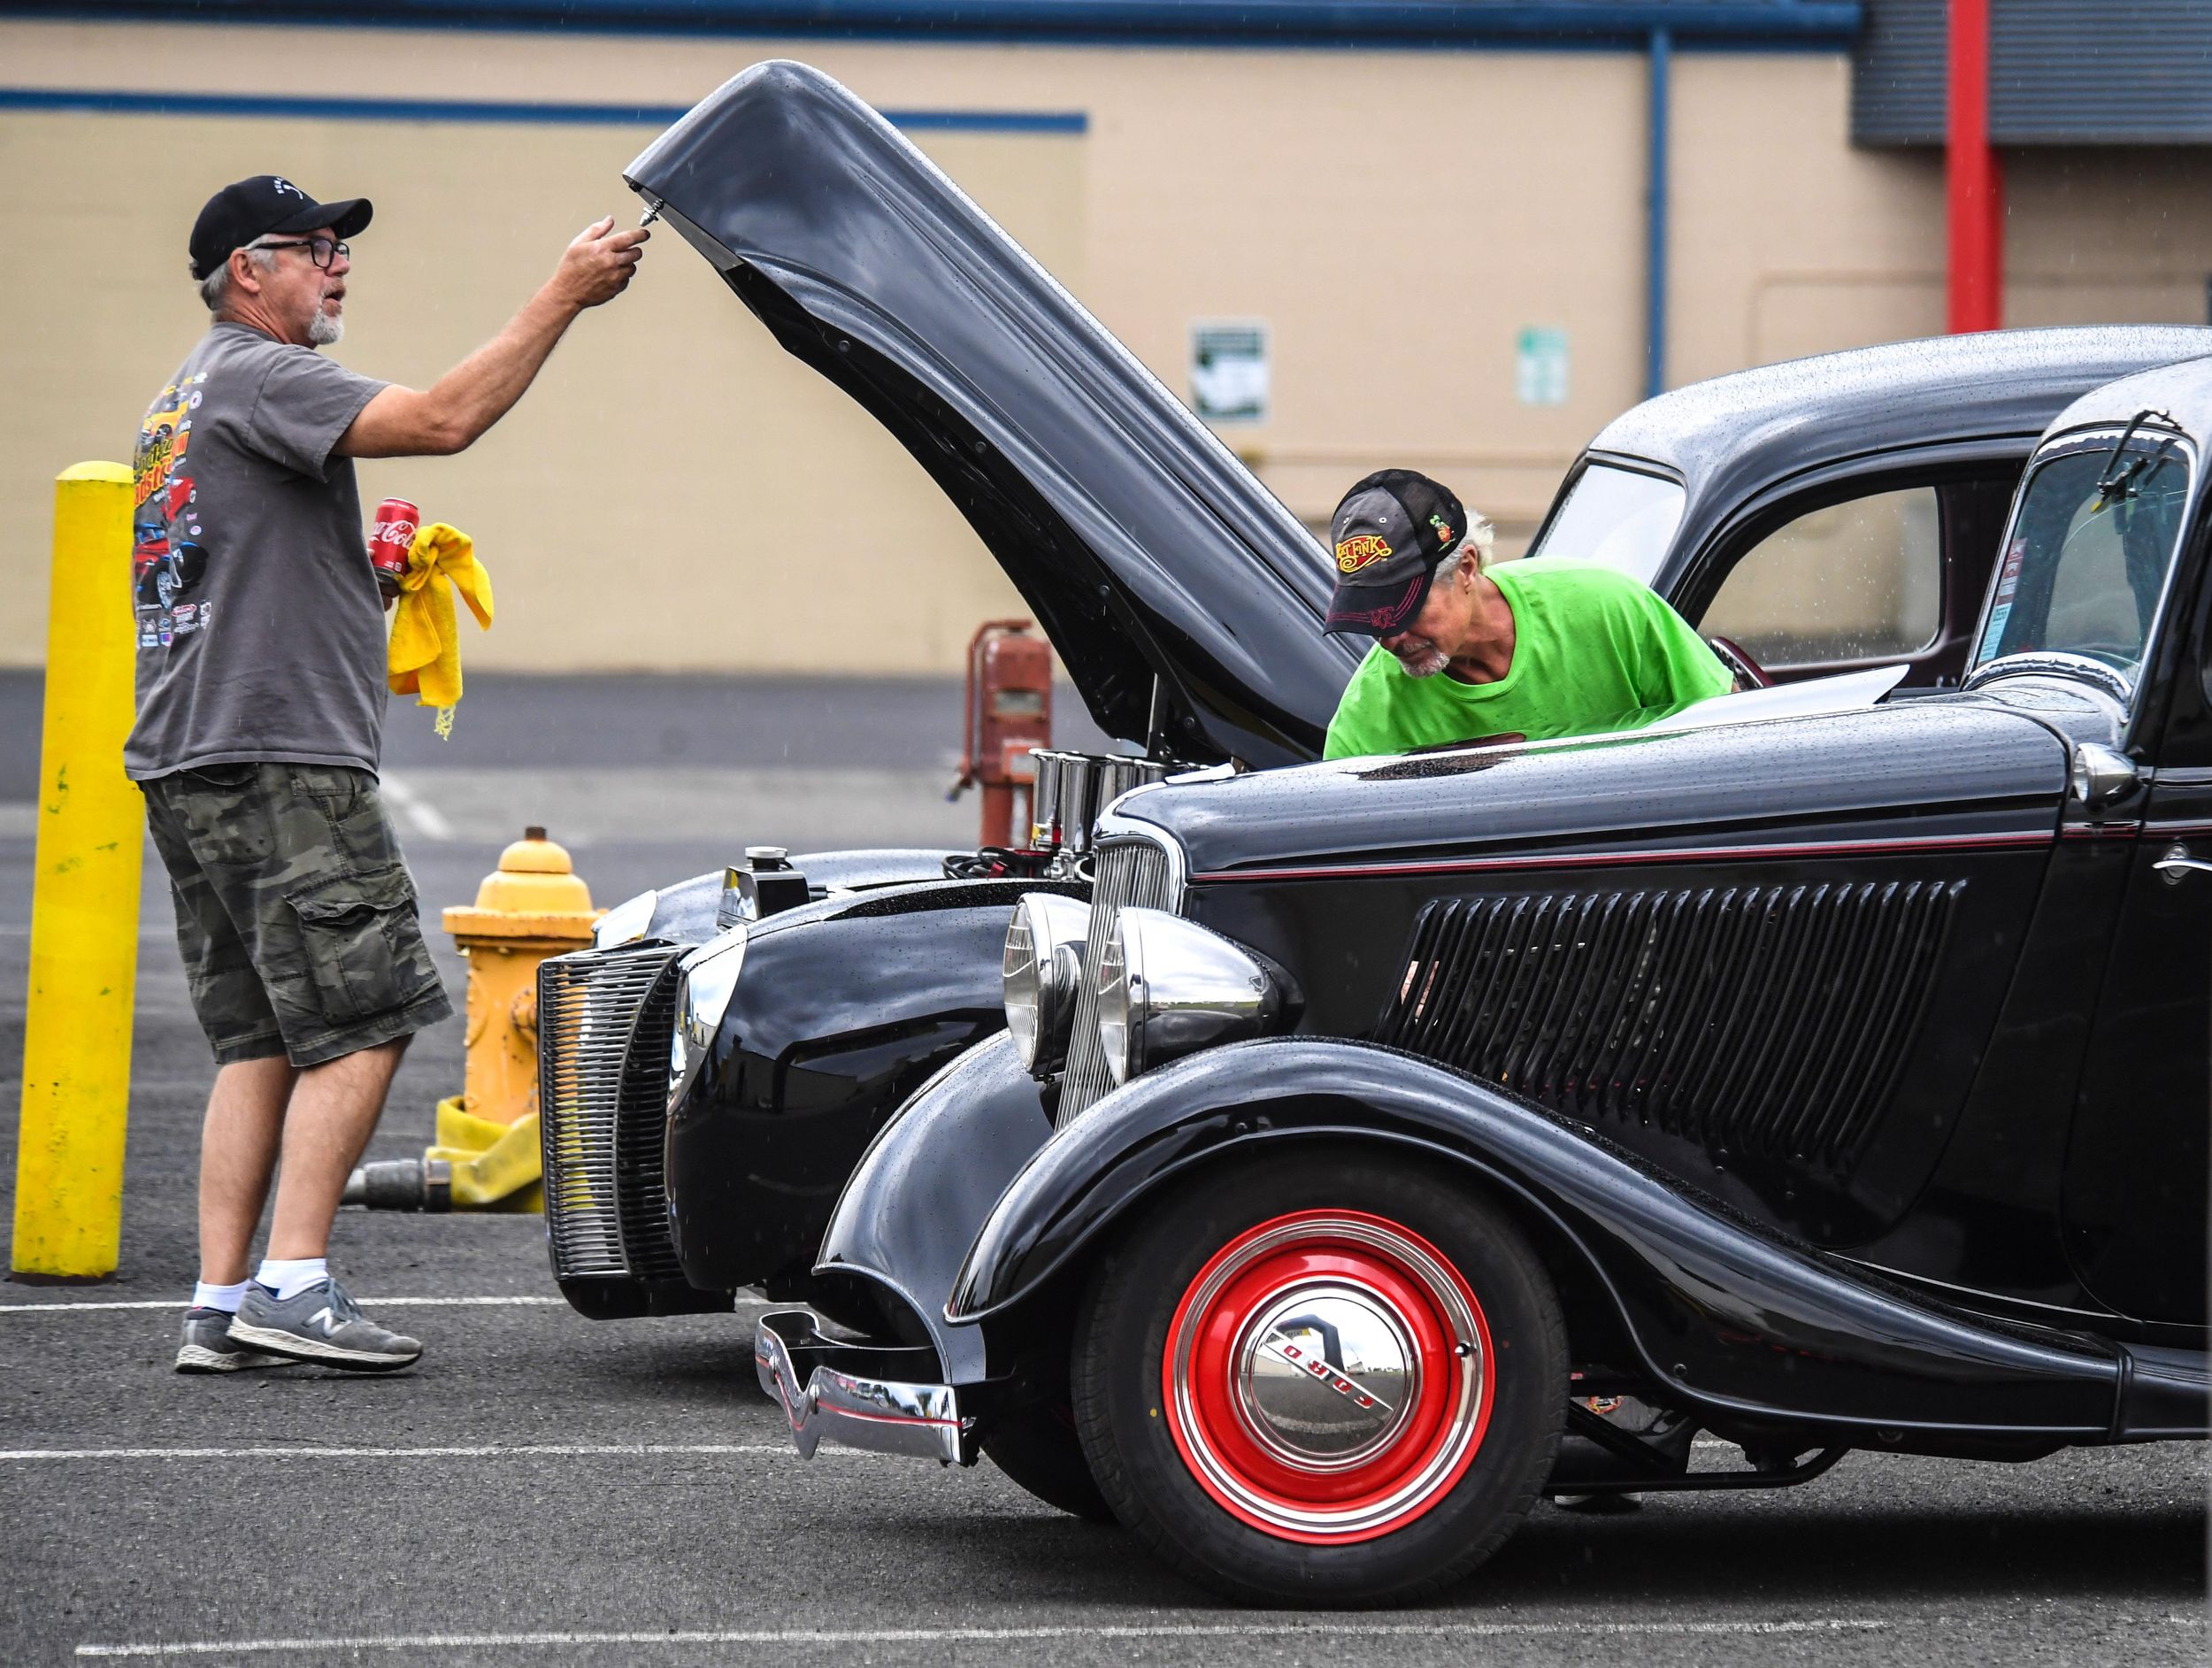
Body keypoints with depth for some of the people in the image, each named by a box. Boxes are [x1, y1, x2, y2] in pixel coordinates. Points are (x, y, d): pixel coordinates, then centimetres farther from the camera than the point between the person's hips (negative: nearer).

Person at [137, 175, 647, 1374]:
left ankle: (221, 1306, 3)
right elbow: (444, 419, -22)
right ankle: (292, 1284, -13)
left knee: (256, 1041, 8)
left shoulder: (183, 405, 23)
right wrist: (564, 296, -19)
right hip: (278, 763, -10)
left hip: (189, 774, 10)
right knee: (360, 1027, -8)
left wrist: (362, 565, 21)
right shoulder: (255, 378, -10)